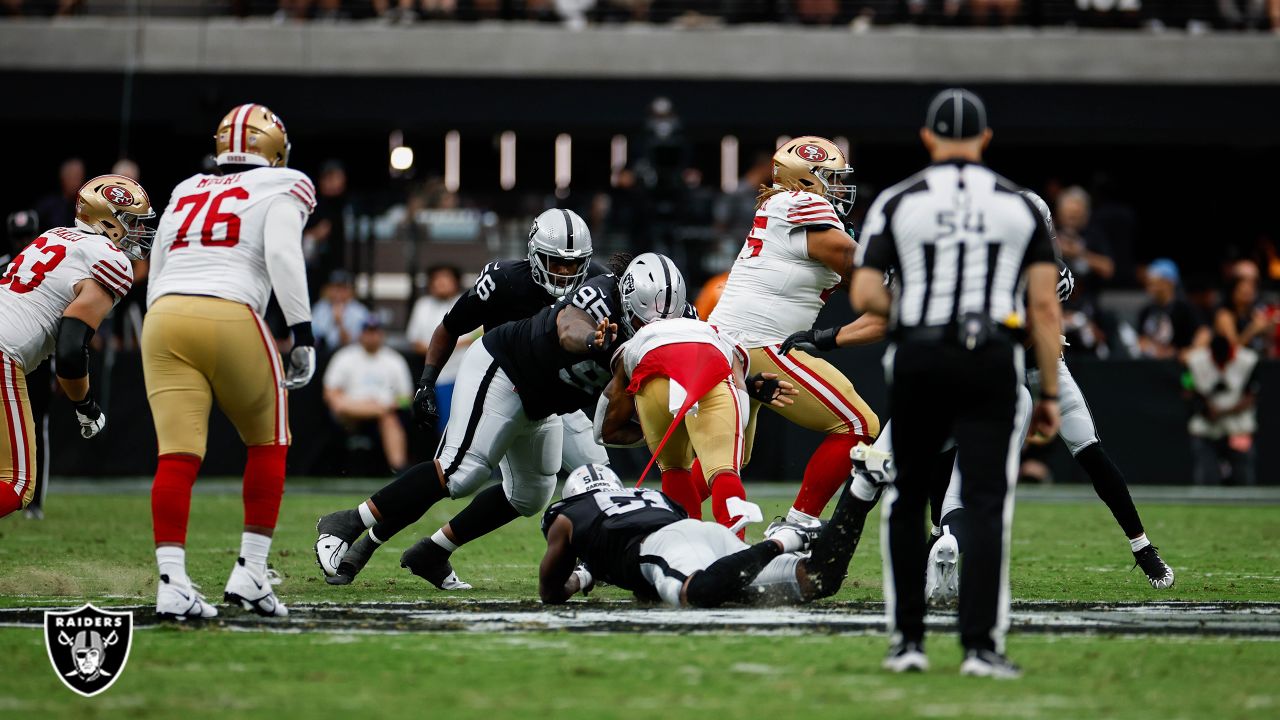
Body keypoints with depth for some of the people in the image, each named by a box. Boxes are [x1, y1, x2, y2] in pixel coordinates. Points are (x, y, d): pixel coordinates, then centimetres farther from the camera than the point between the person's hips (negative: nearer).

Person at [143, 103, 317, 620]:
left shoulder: (185, 195, 25)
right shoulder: (280, 190, 11)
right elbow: (282, 255, -7)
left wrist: (165, 345, 28)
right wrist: (302, 334, -9)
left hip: (165, 317, 4)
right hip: (230, 317, -4)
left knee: (177, 455, 0)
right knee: (267, 443, 15)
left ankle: (171, 582, -11)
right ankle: (250, 573, 11)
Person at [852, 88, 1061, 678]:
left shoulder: (898, 203, 3)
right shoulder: (1020, 206, 6)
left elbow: (864, 297, -4)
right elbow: (1044, 307, 2)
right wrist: (1049, 394, 7)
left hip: (919, 363, 0)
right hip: (992, 365, 0)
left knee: (906, 503, 13)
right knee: (986, 507, -1)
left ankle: (908, 640, 12)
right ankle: (980, 646, -8)